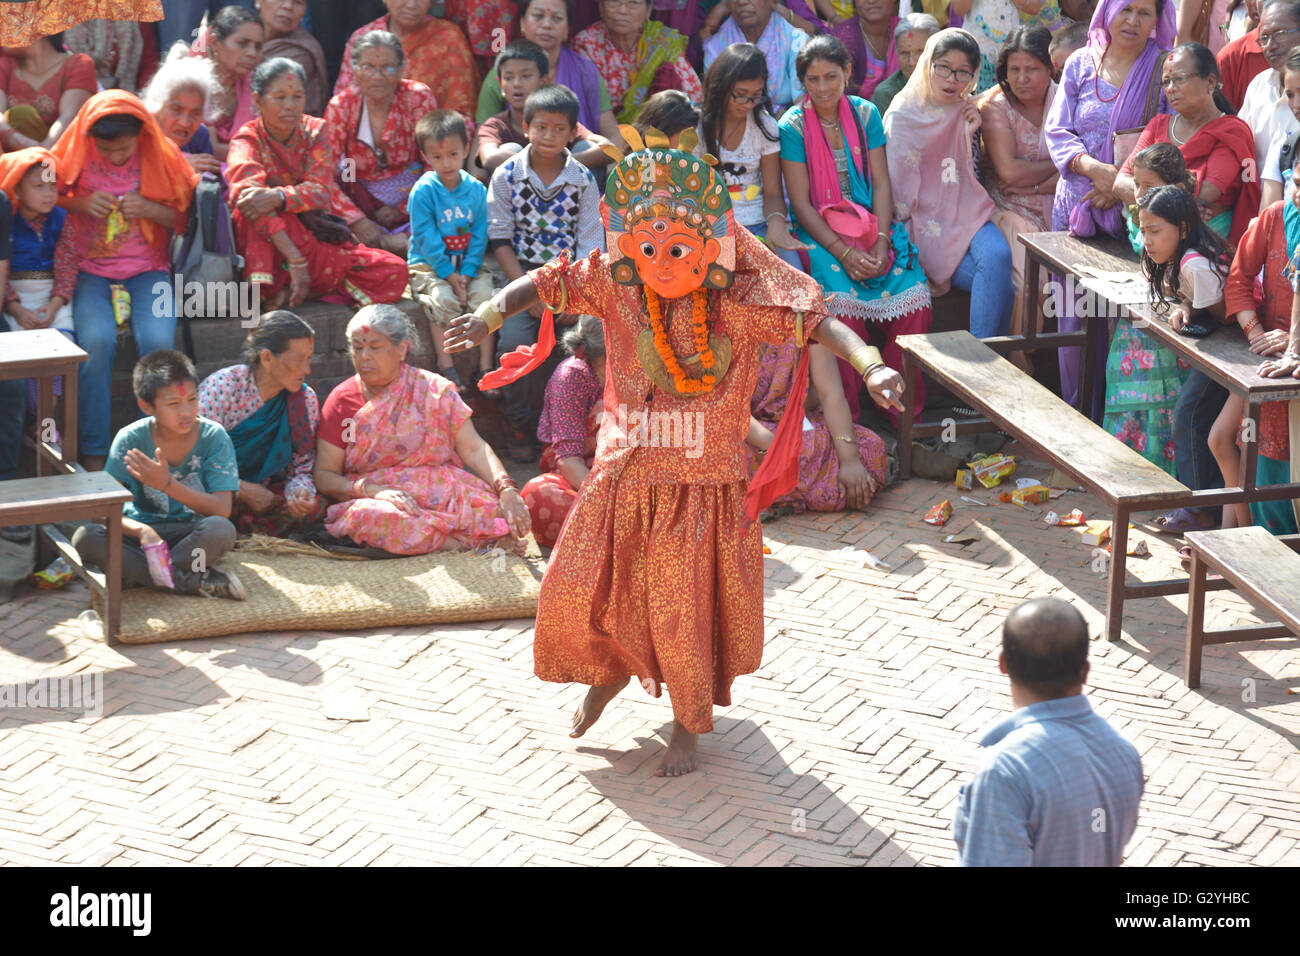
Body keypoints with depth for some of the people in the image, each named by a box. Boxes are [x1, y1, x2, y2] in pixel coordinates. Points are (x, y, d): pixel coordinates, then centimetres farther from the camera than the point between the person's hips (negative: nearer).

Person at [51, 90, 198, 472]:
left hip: (147, 268, 1)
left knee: (157, 340, -28)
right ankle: (94, 452, -19)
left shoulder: (161, 156, 0)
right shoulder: (76, 155, -1)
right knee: (96, 340, -29)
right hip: (90, 269, 0)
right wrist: (81, 203, -13)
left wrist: (148, 209, -14)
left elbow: (184, 217, 5)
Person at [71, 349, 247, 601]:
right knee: (84, 538, -29)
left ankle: (137, 573, -21)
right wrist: (142, 531, -36)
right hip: (143, 530, 2)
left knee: (221, 530, -36)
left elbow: (222, 510, -18)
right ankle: (191, 581, -30)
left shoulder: (213, 437, -10)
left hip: (194, 535, -1)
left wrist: (167, 484, -29)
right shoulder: (130, 439, -8)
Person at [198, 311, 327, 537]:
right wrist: (244, 490, -22)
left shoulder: (305, 399, 0)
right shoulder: (221, 386, -16)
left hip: (261, 492, 5)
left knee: (314, 506, -24)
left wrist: (299, 492, -18)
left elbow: (302, 468, 6)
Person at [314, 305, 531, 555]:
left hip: (441, 494, -1)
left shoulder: (433, 389, 8)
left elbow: (474, 449, 0)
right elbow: (324, 476, 2)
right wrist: (374, 490, -17)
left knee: (494, 510, -34)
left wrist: (506, 490, -19)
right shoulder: (341, 400, 6)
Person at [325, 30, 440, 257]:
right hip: (362, 193, 1)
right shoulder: (341, 106, -11)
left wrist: (402, 209, -15)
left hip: (409, 192, -1)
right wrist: (357, 221, -28)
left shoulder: (418, 98, -11)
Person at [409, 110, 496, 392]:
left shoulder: (476, 189, 2)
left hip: (469, 266, 3)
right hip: (428, 265, -3)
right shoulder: (423, 191, -8)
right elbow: (426, 237, -11)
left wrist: (467, 273, -11)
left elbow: (480, 235, 2)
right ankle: (446, 369, -21)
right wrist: (449, 274, -17)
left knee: (485, 297, -21)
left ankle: (485, 368, -14)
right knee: (444, 300, -29)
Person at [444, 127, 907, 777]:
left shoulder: (738, 303, -16)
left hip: (704, 483, -3)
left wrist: (869, 364, -35)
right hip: (624, 476, 3)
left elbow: (812, 320, -20)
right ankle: (611, 672, 42)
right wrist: (489, 316, -19)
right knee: (579, 591, 8)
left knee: (689, 608, 6)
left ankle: (689, 725, 31)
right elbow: (547, 283, -2)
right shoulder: (613, 287, -9)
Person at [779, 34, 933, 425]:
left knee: (915, 297, -21)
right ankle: (846, 413, -15)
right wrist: (843, 251, -17)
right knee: (843, 300, -30)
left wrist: (881, 242, -13)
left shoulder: (866, 115, 6)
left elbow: (881, 184, 3)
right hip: (819, 231, -3)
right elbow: (800, 202, -7)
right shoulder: (793, 126, -4)